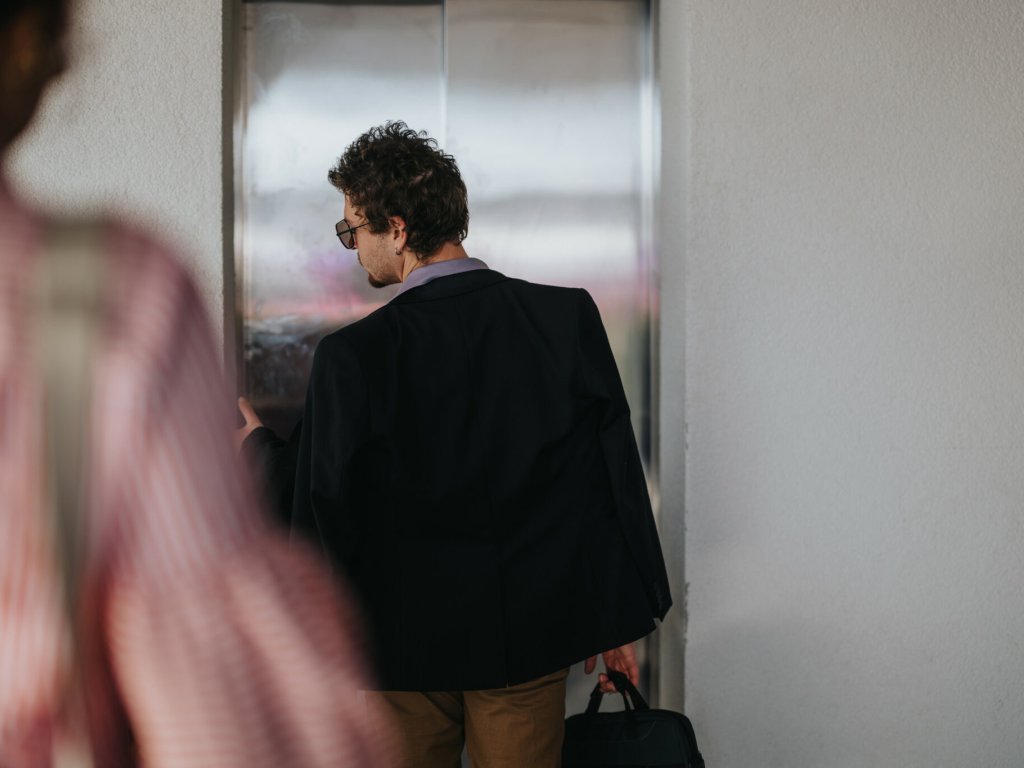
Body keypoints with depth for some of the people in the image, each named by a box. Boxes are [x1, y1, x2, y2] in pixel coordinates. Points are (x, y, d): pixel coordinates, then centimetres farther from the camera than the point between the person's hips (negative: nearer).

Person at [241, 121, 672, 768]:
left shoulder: (354, 356, -15)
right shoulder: (570, 317, -6)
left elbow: (324, 517, -8)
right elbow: (619, 475, -1)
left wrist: (261, 448, 13)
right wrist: (619, 619, 9)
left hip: (405, 645, -2)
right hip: (535, 636, 3)